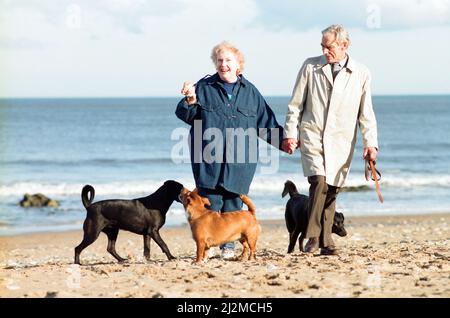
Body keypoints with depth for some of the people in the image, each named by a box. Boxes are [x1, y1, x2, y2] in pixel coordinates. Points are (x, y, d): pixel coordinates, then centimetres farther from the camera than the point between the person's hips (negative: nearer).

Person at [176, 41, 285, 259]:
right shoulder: (204, 87, 7)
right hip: (209, 157, -2)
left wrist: (283, 140, 9)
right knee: (211, 201, -6)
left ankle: (229, 246, 8)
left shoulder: (250, 91, 12)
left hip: (238, 159, 2)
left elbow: (266, 121, 16)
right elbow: (185, 115, 4)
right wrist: (190, 100, -15)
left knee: (233, 201, 1)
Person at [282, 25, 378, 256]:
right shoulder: (310, 67, 5)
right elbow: (295, 104, 9)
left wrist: (370, 143, -2)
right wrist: (290, 133, 3)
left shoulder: (361, 74, 6)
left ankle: (325, 243, 11)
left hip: (341, 142, 1)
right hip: (312, 137, -1)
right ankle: (313, 237, -12)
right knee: (319, 182, -20)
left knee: (332, 190, 1)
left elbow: (366, 113, 6)